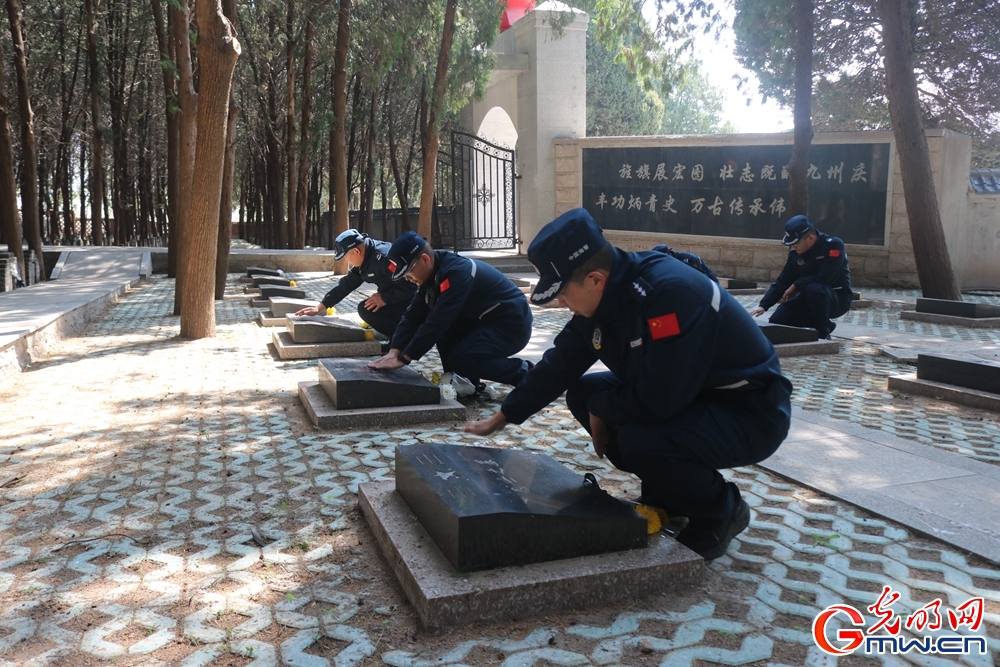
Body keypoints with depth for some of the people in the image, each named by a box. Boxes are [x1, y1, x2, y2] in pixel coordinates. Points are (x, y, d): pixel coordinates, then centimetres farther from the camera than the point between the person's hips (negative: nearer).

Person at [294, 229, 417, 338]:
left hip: (411, 299, -10)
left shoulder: (384, 257, -27)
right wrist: (320, 307, 11)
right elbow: (345, 285, 11)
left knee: (367, 309, -17)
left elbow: (410, 285, -29)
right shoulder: (363, 261, 5)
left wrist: (385, 298, -20)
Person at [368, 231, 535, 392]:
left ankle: (524, 373, -5)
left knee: (460, 360, -23)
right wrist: (394, 351, -14)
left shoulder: (457, 273, -27)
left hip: (512, 323, -9)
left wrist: (402, 358, -28)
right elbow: (414, 315, 0)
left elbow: (437, 322, -31)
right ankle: (467, 381, 4)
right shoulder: (432, 275, 2)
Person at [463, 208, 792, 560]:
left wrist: (600, 406, -13)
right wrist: (500, 419, 12)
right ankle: (665, 497, 14)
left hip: (751, 412, -8)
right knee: (582, 392, 2)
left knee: (639, 441, -32)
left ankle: (722, 512, -1)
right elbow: (559, 366, 7)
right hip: (689, 399, 9)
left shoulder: (669, 292, -31)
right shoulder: (604, 298, -4)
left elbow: (657, 400, -33)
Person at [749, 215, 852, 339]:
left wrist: (795, 286, -19)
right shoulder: (795, 253, -3)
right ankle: (824, 323, 11)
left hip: (838, 298, -6)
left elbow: (825, 277, -29)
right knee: (776, 321, -7)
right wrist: (763, 305, -12)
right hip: (810, 300, 6)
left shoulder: (834, 246, -20)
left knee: (814, 289, -38)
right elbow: (782, 281, -1)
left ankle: (823, 333, -17)